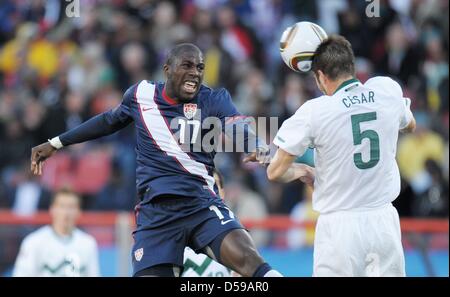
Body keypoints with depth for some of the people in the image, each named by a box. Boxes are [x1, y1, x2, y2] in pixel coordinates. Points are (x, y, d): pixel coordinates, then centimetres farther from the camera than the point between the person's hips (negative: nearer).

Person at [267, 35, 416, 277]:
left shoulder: (313, 112, -12)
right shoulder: (387, 89, -1)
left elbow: (275, 173, -7)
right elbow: (409, 125, 24)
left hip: (340, 225, -3)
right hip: (384, 220, 3)